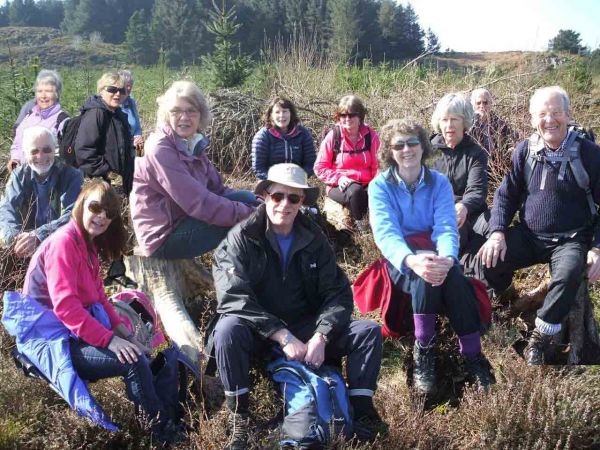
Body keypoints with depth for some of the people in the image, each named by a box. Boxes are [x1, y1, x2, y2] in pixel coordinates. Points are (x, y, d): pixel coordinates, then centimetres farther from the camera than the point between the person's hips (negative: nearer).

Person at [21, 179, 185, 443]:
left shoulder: (89, 244, 13)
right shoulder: (64, 242, -16)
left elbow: (98, 298, 15)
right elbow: (65, 306, -25)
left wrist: (122, 331, 1)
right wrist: (109, 340, -28)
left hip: (79, 334, 10)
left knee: (143, 355, 0)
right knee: (133, 360, -23)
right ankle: (162, 432, -8)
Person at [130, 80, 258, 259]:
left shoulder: (192, 144, 5)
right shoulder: (160, 150, -20)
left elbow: (217, 189, 6)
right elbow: (199, 204, -26)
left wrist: (258, 205, -9)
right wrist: (250, 213, -21)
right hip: (164, 238, -8)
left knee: (247, 198, -1)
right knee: (243, 220, -16)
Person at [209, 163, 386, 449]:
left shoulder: (314, 239, 1)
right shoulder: (242, 238, -11)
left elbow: (338, 293, -4)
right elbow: (234, 298, -21)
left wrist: (320, 336, -23)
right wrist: (283, 337, -27)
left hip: (306, 327, 3)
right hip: (256, 331, -3)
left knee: (369, 331, -13)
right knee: (228, 328, -36)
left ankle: (361, 411, -7)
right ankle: (239, 419, -22)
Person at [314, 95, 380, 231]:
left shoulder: (371, 136, 2)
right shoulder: (333, 137, -2)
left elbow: (377, 165, 6)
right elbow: (320, 167, 1)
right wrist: (338, 178, -15)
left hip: (366, 185, 2)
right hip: (339, 187, -1)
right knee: (355, 191, -37)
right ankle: (359, 225, -11)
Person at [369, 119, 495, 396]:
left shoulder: (440, 183, 4)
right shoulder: (380, 186, -3)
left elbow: (446, 228, -10)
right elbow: (385, 232, -18)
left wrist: (446, 259, -36)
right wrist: (412, 260, -41)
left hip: (435, 255, 2)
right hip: (400, 260, -2)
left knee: (452, 276, -33)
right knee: (425, 275, -37)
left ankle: (473, 357, -27)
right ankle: (423, 354, -26)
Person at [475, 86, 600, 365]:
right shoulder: (525, 150, 3)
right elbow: (506, 194, 8)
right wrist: (497, 233, -9)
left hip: (570, 240, -3)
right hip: (529, 235, 3)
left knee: (568, 275, -35)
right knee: (487, 261, -20)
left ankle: (539, 339, -13)